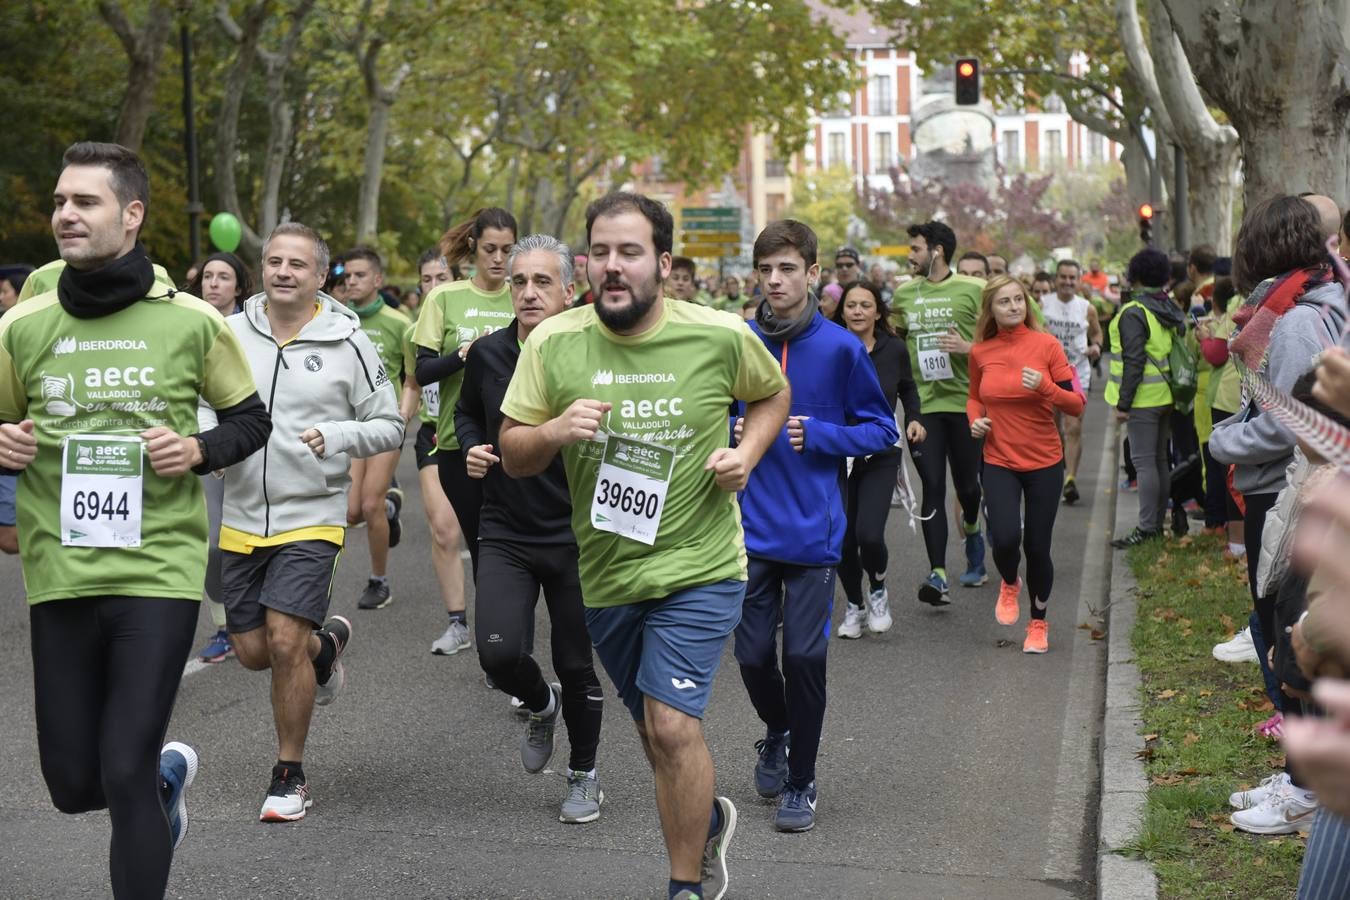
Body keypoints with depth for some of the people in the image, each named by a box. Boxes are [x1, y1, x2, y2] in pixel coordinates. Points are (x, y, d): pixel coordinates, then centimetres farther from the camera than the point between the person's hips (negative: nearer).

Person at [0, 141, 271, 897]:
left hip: (159, 572, -3)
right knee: (74, 786, 10)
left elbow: (253, 419, 9)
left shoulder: (192, 322, -4)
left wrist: (201, 450, -11)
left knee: (124, 778, -9)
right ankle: (166, 775, 43)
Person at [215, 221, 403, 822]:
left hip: (311, 518, -4)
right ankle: (327, 642, 44)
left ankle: (290, 777, 6)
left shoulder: (346, 342, -5)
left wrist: (337, 436, -18)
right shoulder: (232, 333, 1)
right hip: (242, 519, 4)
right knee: (252, 651, 9)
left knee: (285, 641, -13)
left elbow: (390, 426, 0)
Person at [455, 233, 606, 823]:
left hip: (576, 536, -2)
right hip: (505, 534, 2)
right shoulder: (488, 354, -1)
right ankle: (541, 705, 23)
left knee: (576, 664, 9)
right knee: (499, 654, -14)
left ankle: (584, 775, 32)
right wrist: (471, 447, 0)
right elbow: (467, 412, 19)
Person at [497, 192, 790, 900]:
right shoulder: (552, 344, -6)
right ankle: (708, 820, 49)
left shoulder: (720, 336, -9)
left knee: (672, 724, -14)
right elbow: (512, 458, -1)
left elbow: (772, 393, 12)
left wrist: (747, 454, -7)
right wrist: (554, 430, -23)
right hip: (603, 575, 4)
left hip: (697, 568, -3)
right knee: (653, 728, 19)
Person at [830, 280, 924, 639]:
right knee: (842, 539, 2)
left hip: (881, 456, 0)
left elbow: (908, 388, 17)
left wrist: (914, 419, 3)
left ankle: (878, 590, 17)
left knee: (869, 534, -15)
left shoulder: (894, 348, -2)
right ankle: (854, 605, 28)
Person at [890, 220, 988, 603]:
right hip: (922, 403, 2)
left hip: (965, 401, -2)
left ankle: (971, 528, 47)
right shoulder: (904, 293, 9)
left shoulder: (973, 290, -2)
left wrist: (970, 348, -17)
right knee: (932, 488, -6)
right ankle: (938, 574, -10)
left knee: (966, 483, 11)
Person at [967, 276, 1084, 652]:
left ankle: (1039, 623, 28)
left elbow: (1077, 405, -6)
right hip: (999, 462, 1)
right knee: (1005, 537, -18)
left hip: (1044, 462, -1)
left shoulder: (1046, 344, -7)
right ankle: (1009, 585, 18)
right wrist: (975, 420, -2)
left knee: (1037, 546, 4)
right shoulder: (980, 352, 0)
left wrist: (1044, 387, -23)